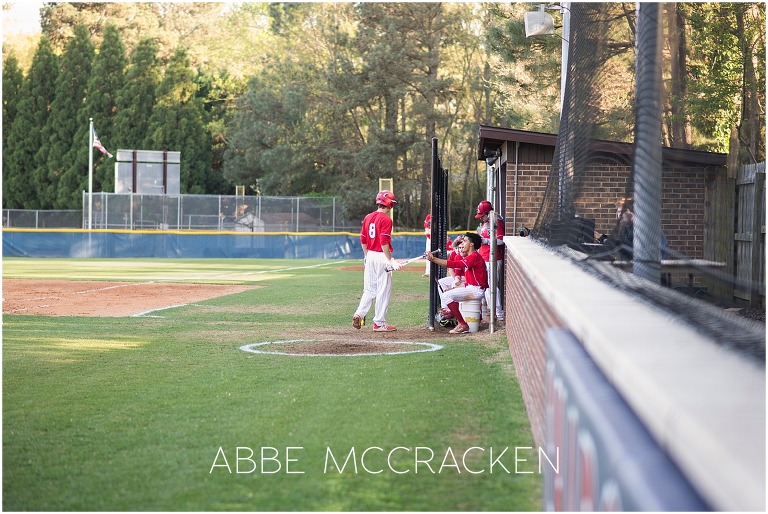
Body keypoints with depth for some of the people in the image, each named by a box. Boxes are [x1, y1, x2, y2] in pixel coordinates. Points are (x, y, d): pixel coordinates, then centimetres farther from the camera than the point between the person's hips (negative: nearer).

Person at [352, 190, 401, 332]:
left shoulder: (368, 218, 10)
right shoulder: (386, 219, -12)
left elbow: (363, 239, 13)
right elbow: (384, 242, -19)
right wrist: (390, 261, -18)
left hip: (370, 256, 7)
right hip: (381, 257, -7)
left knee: (369, 289, 15)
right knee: (383, 290, 0)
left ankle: (359, 314, 3)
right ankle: (379, 323, 2)